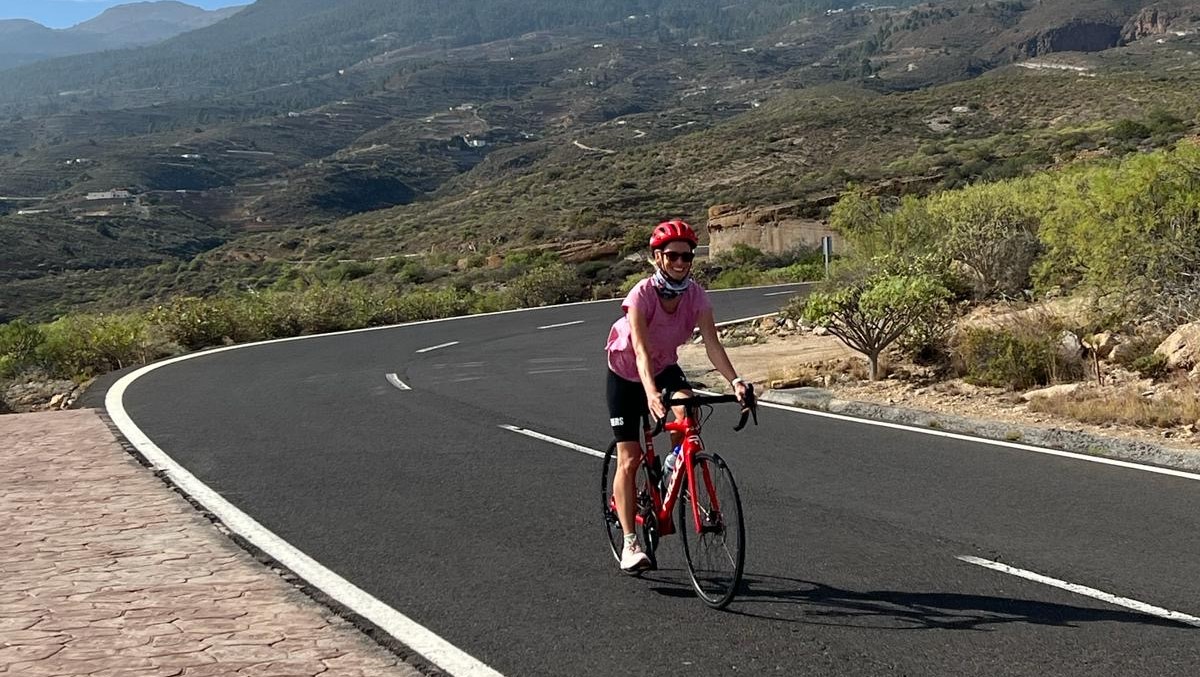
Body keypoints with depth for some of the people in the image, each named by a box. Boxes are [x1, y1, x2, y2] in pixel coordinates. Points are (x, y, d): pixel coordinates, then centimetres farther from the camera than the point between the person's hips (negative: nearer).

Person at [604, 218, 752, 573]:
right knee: (629, 460, -5)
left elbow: (711, 343, -26)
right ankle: (630, 544, 1)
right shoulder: (642, 294, -30)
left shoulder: (696, 295, -19)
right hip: (626, 373, -3)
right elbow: (641, 351, -40)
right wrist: (651, 393, -55)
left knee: (688, 411, -31)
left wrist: (734, 381, -41)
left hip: (665, 367, 3)